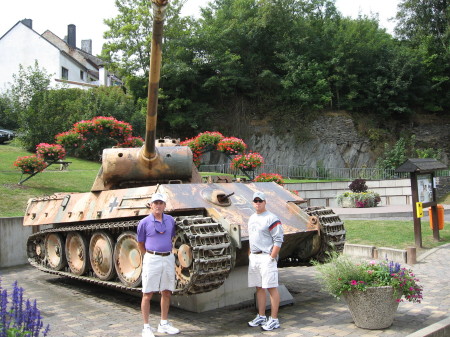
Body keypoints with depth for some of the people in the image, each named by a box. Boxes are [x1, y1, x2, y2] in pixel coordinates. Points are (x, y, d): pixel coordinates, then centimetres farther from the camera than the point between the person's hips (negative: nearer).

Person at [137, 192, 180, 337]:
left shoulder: (170, 220, 6)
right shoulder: (144, 222, -5)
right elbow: (140, 244, 5)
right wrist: (148, 256, 7)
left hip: (168, 259, 4)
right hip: (152, 259, -4)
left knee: (166, 293, 10)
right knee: (147, 294, -1)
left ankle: (164, 324, 23)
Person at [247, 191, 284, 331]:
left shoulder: (271, 218, -10)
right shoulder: (252, 218, 16)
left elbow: (278, 240, -13)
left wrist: (271, 258, -17)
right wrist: (251, 255, 16)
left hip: (266, 257, -8)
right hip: (253, 257, 8)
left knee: (271, 287, -5)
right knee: (259, 287, 13)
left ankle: (274, 320, 0)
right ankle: (261, 317, 23)